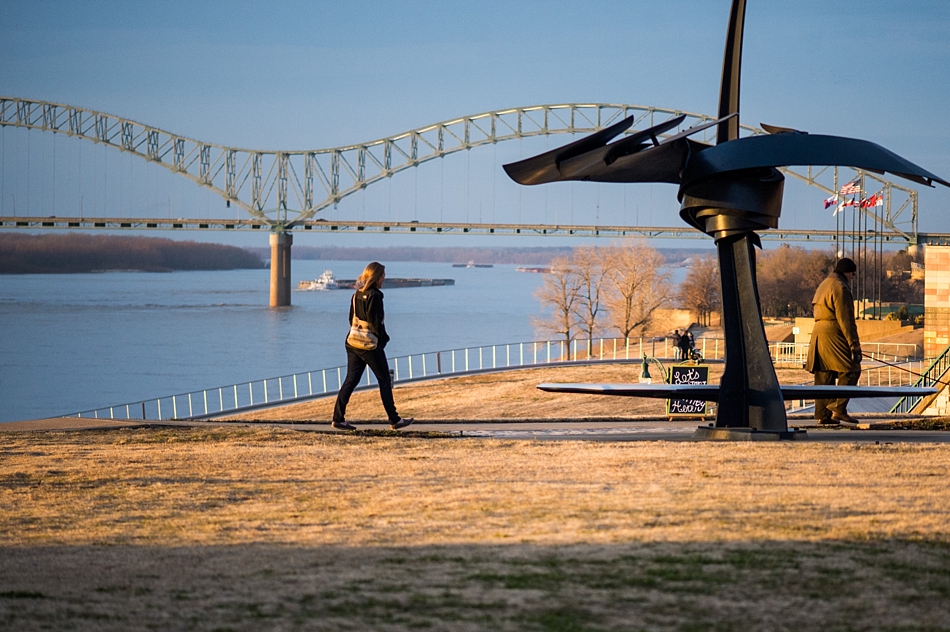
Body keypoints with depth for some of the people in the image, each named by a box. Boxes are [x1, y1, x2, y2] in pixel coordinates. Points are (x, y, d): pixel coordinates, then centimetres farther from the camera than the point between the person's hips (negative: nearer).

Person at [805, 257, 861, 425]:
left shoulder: (823, 286, 22)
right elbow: (845, 319, -15)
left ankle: (823, 415, 8)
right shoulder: (840, 288, -9)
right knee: (850, 371, -7)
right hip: (834, 335, -10)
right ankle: (838, 409, -15)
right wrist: (854, 344, -15)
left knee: (824, 376, 9)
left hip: (818, 334, 10)